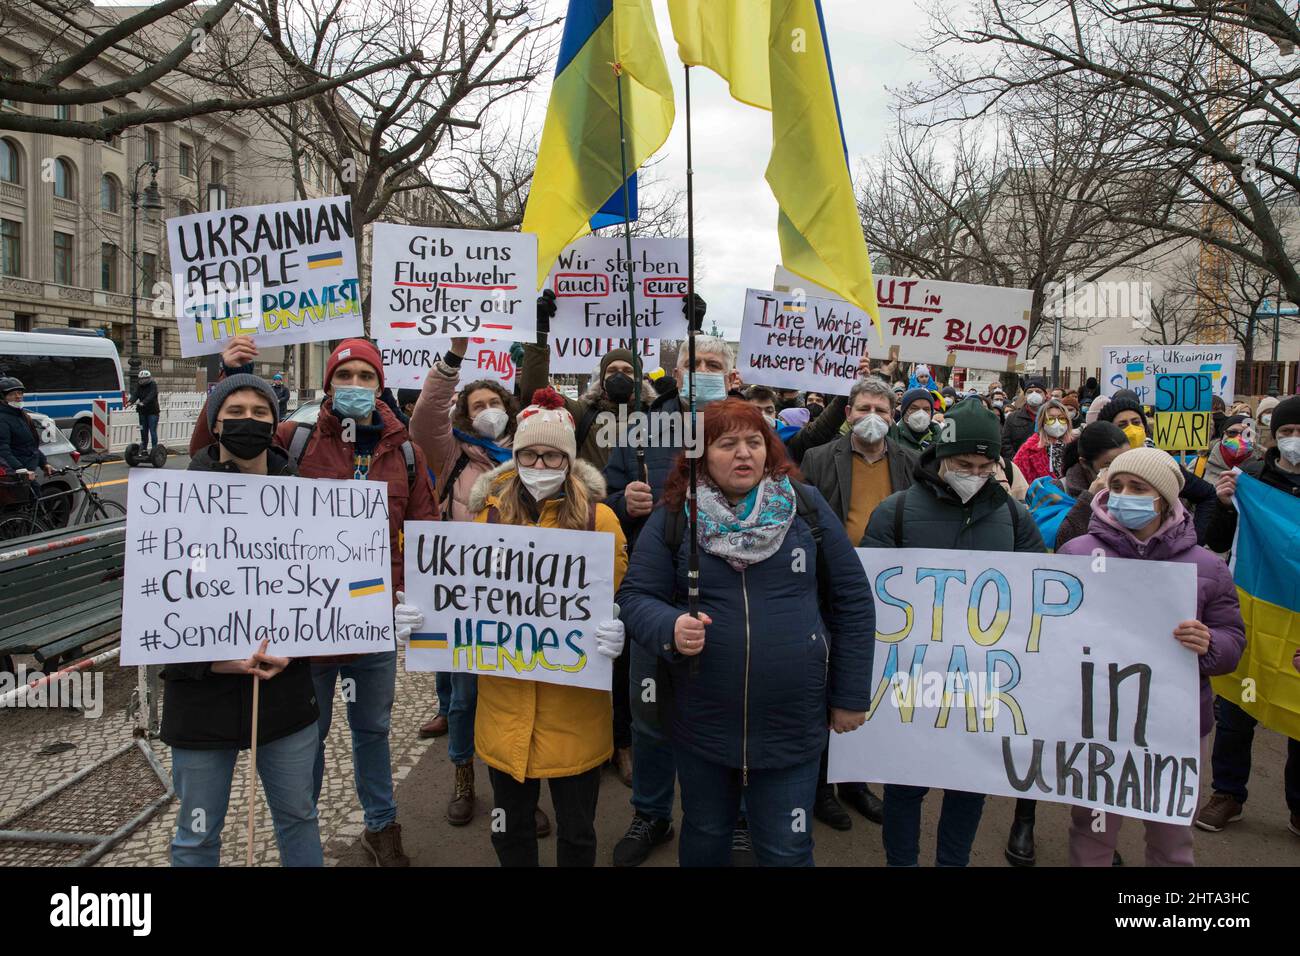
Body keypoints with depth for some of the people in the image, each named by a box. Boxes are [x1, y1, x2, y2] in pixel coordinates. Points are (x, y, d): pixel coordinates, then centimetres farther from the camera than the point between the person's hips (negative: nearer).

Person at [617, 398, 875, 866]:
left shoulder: (806, 507, -3)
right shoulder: (673, 518, -3)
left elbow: (852, 599, 1)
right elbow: (635, 595, -3)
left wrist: (851, 696, 1)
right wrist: (670, 627, -25)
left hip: (793, 723, 0)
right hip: (701, 723, 1)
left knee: (786, 851, 12)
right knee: (705, 838, 22)